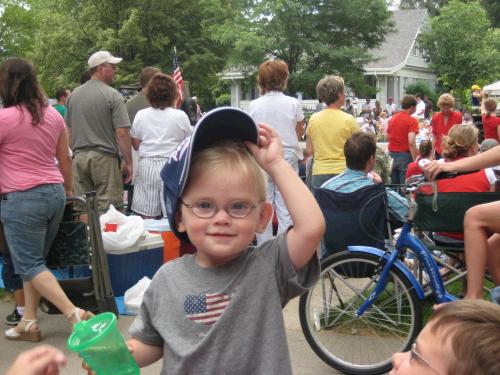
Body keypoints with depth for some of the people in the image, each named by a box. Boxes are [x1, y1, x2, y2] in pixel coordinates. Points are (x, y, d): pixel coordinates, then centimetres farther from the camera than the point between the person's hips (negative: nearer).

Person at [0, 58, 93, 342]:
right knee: (33, 260, 16)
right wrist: (69, 190, 26)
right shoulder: (53, 115, 7)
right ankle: (29, 322, 18)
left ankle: (74, 313, -10)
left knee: (29, 265, 1)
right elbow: (65, 159, 14)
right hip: (55, 193, 7)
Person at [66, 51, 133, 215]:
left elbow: (68, 130, 15)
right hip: (105, 158, -6)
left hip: (79, 157, 6)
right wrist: (128, 163, -7)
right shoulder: (112, 95, -8)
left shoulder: (74, 95, 10)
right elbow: (122, 133, -12)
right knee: (108, 210, -2)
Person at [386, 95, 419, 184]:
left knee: (393, 185, 13)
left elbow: (387, 137, 18)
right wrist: (415, 161, -20)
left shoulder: (392, 118, 9)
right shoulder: (412, 121, -13)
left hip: (392, 154, 7)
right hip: (405, 155, -7)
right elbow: (411, 142, -22)